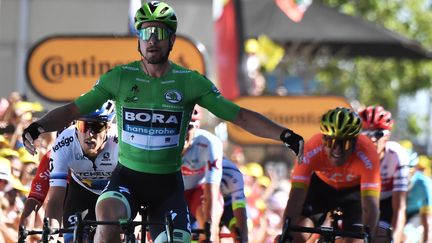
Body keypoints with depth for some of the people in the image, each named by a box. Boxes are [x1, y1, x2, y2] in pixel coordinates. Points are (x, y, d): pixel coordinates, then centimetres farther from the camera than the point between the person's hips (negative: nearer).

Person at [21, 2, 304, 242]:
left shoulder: (191, 82, -4)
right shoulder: (119, 78, -4)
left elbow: (240, 115, -3)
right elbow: (74, 110, -3)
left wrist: (285, 134, -15)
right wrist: (38, 126, -23)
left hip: (168, 183, 1)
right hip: (128, 176, -1)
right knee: (108, 213, -33)